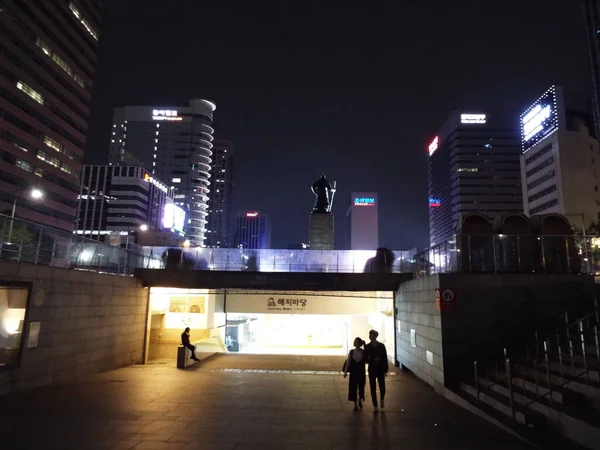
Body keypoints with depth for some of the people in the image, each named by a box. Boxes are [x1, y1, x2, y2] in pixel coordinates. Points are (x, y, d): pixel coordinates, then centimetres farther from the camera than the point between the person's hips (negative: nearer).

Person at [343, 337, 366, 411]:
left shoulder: (364, 352, -6)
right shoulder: (351, 352, -2)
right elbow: (348, 362, 0)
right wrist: (345, 371, -5)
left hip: (361, 373, -1)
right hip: (353, 373, 1)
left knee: (361, 387, 9)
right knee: (353, 388, 2)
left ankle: (360, 400, 38)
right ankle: (355, 404, 17)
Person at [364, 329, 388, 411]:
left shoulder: (381, 346, -4)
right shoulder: (367, 347, -2)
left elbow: (385, 358, -3)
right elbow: (365, 359, 0)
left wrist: (385, 370, -5)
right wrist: (373, 360, -19)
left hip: (380, 370, -1)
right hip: (372, 370, 1)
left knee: (382, 387, 1)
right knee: (373, 389, 4)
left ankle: (382, 399, 32)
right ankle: (375, 406, 17)